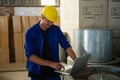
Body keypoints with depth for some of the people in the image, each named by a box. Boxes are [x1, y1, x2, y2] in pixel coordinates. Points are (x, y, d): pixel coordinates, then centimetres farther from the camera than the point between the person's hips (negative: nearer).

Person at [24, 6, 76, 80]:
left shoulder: (56, 30, 0)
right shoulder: (30, 32, -9)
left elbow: (66, 46, -3)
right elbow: (30, 55, -17)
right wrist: (51, 64, -26)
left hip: (53, 72, 2)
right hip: (37, 72, -1)